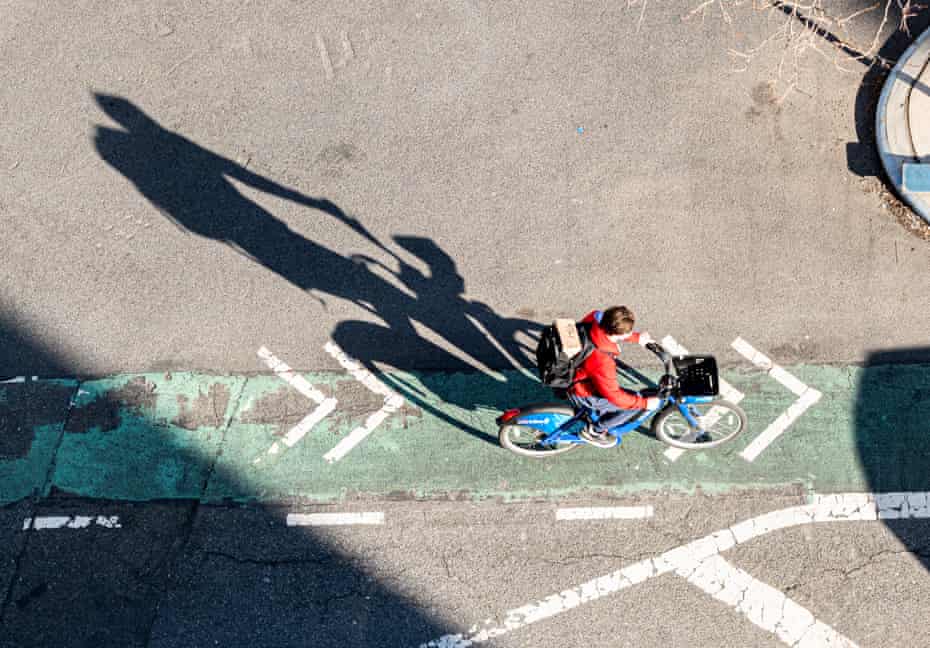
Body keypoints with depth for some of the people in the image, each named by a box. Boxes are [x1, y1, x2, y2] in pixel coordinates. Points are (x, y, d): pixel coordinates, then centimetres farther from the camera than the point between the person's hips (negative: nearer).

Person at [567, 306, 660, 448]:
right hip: (581, 394, -8)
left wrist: (637, 337, 2)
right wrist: (645, 403, -17)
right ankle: (594, 431, 13)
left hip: (572, 374, 8)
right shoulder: (602, 362, -40)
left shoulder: (595, 318, -21)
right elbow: (614, 396, -27)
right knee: (635, 405, -4)